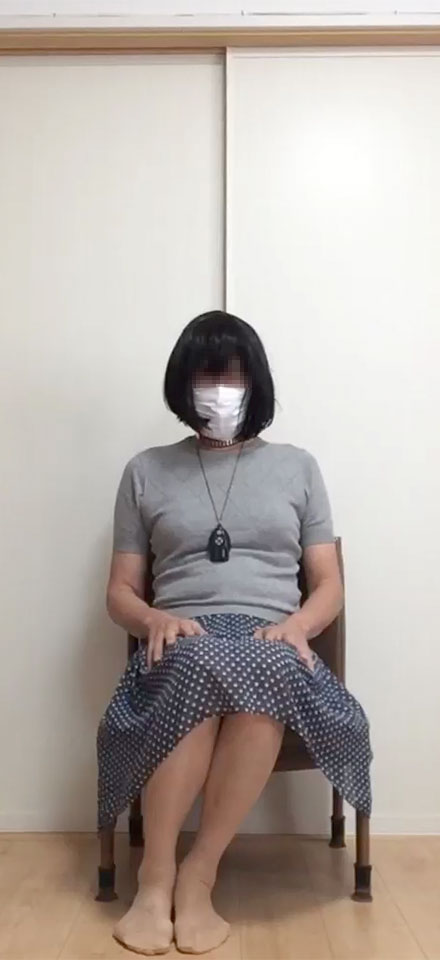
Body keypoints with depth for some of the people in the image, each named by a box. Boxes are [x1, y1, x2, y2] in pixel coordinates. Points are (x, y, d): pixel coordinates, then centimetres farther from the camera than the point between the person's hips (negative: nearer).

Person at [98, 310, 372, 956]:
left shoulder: (297, 467, 16)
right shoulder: (147, 471, 14)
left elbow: (329, 585, 12)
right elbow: (120, 592, 13)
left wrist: (292, 626, -11)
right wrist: (156, 619, -11)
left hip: (271, 642, 1)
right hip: (183, 641, 0)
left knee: (256, 669, -37)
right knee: (202, 663, -38)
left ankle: (196, 874, -22)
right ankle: (157, 877, -23)